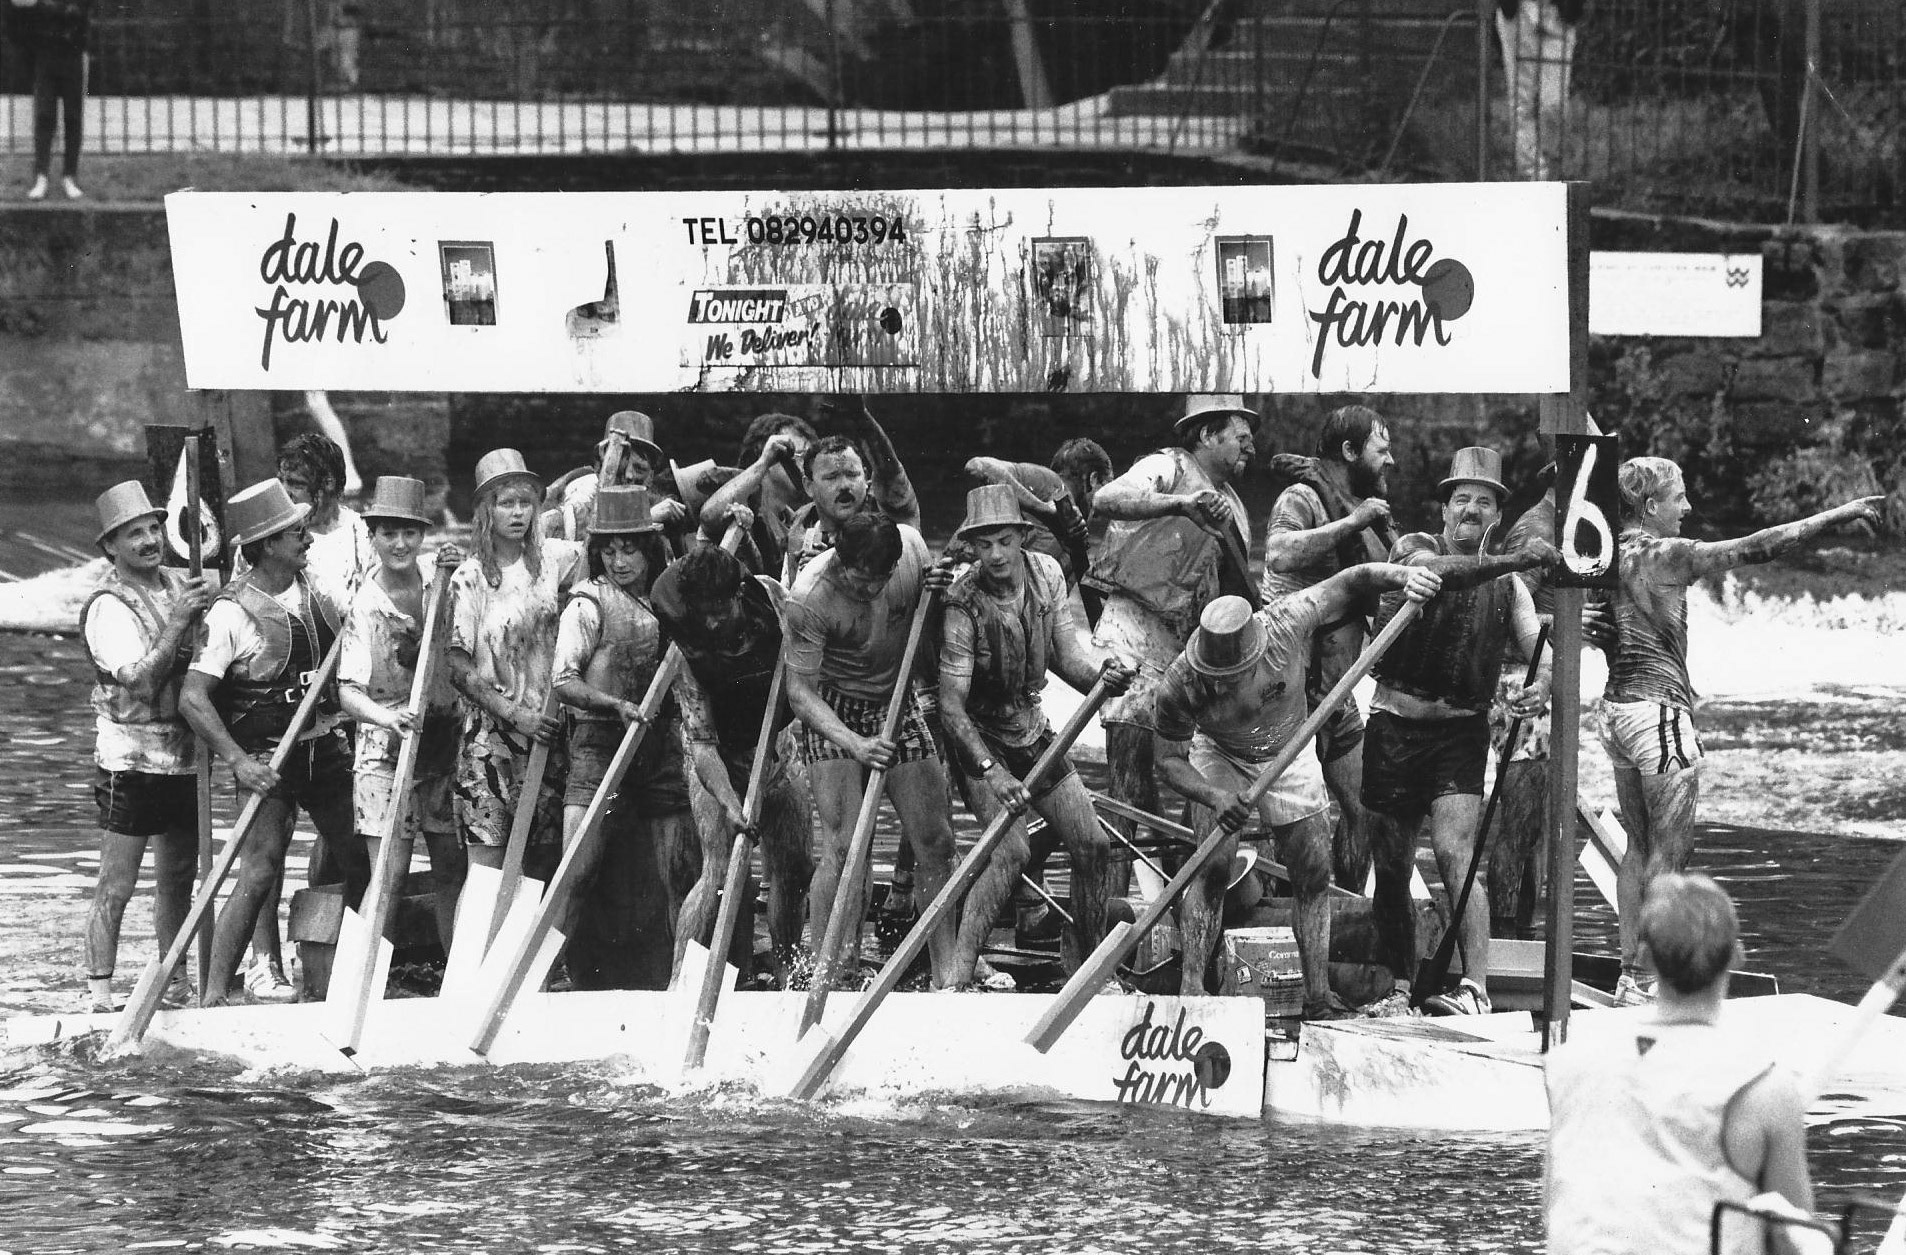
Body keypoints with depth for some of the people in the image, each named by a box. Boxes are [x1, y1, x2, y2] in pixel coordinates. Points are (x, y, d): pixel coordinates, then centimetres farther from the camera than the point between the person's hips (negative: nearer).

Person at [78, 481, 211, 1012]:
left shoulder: (177, 585, 8)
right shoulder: (108, 607, -11)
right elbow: (141, 679, -21)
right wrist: (177, 621, -26)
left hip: (184, 758, 6)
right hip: (130, 762, -6)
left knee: (178, 878, 14)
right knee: (116, 887, -5)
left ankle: (175, 981, 23)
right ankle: (99, 988, -2)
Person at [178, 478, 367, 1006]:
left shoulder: (315, 590, 5)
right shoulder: (232, 611, -14)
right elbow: (192, 698, -16)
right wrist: (238, 761, -25)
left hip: (325, 745, 6)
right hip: (267, 755, -6)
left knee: (362, 862, 7)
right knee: (260, 874, -15)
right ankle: (213, 994, -13)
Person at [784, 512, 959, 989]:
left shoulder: (911, 547, -14)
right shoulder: (809, 598, -27)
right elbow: (800, 692, -21)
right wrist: (855, 745, -33)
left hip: (898, 700, 4)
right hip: (833, 711, -4)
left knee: (936, 841, -2)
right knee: (844, 848, -17)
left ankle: (947, 976, 6)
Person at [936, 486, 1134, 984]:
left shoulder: (1046, 573, -8)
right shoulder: (963, 605, -26)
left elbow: (1067, 653, -8)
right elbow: (951, 705, -29)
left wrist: (1099, 670, -32)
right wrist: (990, 771, -40)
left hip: (1032, 728, 6)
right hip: (978, 736, -6)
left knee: (1093, 848, 3)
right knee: (1011, 851, -25)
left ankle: (1085, 961, 21)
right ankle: (957, 970, -22)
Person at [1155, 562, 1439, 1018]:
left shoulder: (1287, 625, -36)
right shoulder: (1180, 684, -34)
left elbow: (1354, 580, -26)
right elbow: (1169, 761, -22)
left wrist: (1403, 575, -45)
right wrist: (1214, 796, -40)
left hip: (1288, 756, 2)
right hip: (1218, 758, -2)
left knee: (1313, 874, 1)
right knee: (1211, 866, -17)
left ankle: (1318, 997, 8)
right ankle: (1190, 990, -12)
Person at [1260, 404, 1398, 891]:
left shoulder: (1361, 505, 15)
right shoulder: (1304, 498, -13)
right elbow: (1279, 554, -34)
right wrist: (1351, 524, -30)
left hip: (1336, 690, 9)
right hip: (1299, 681, -9)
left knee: (1359, 807, 12)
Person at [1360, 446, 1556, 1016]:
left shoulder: (1507, 584, 9)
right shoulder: (1415, 548, 2)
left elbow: (1537, 645, -1)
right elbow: (1439, 571, -22)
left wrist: (1541, 685, -25)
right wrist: (1513, 560, -36)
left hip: (1461, 731, 0)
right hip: (1395, 725, 0)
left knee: (1455, 853, -17)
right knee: (1391, 867, 4)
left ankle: (1476, 989, -24)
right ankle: (1401, 987, 16)